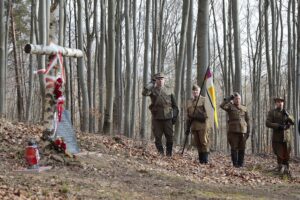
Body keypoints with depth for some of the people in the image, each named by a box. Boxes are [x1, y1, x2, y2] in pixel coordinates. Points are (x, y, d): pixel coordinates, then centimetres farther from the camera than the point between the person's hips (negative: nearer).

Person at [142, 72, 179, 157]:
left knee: (170, 137, 2)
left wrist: (175, 116, 6)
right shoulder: (153, 90, 3)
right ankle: (161, 154, 9)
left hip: (168, 118, 1)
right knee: (158, 138, 1)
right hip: (157, 118, -1)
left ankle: (169, 155, 13)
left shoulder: (169, 91, 9)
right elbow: (144, 93, -20)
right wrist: (152, 83, -16)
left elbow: (174, 105, 14)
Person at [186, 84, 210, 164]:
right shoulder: (189, 102, 19)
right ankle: (201, 159, 11)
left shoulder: (204, 100, 4)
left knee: (204, 142, -8)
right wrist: (188, 127, 15)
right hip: (193, 124, 5)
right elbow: (188, 115, 19)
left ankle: (205, 159, -6)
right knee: (197, 143, 5)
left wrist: (203, 117, -18)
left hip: (202, 124, -5)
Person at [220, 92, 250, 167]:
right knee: (234, 148, -2)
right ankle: (235, 163, 4)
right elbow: (222, 106, -18)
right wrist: (229, 99, -12)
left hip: (243, 131, 3)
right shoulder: (230, 107, 3)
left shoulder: (244, 108, 13)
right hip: (233, 131, -3)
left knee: (242, 148, 4)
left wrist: (248, 131, 10)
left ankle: (241, 163, 11)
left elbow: (247, 120, 15)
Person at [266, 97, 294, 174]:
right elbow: (267, 123, -9)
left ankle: (285, 168, 16)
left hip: (286, 136, 3)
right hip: (277, 136, -3)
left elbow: (293, 122, 5)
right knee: (279, 153, -3)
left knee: (286, 153, 3)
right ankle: (280, 166, 16)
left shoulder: (285, 112, 13)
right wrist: (278, 126, -18)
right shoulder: (272, 112, 0)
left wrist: (287, 115, -11)